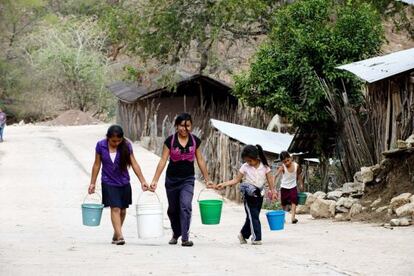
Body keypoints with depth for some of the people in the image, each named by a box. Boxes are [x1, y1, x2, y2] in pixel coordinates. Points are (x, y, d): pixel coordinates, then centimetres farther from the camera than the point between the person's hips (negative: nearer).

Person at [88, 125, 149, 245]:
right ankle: (119, 236, -20)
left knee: (122, 210, 9)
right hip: (109, 183, -2)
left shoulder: (126, 146, -6)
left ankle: (116, 235, 26)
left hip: (124, 183, 2)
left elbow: (134, 164, -3)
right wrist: (92, 183, 4)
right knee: (115, 208, -14)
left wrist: (142, 181, -8)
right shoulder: (101, 145, -7)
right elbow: (97, 165, 2)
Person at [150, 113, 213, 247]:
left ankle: (185, 238, -18)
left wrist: (207, 179, 10)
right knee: (173, 209, 14)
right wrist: (155, 180, -13)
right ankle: (176, 233, 38)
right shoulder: (170, 141, -9)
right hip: (172, 179, 0)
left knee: (185, 206, -18)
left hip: (188, 180, 0)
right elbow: (163, 161, -8)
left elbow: (200, 161, 6)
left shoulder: (195, 141, -2)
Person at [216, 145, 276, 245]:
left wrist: (272, 191, -4)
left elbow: (270, 180, 5)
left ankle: (243, 234, 27)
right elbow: (236, 180, -1)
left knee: (252, 217, 10)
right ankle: (256, 238, -6)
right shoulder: (245, 167, -4)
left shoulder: (264, 167, -2)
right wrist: (223, 184, -11)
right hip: (249, 195, -2)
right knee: (253, 216, -9)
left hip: (259, 195, 2)